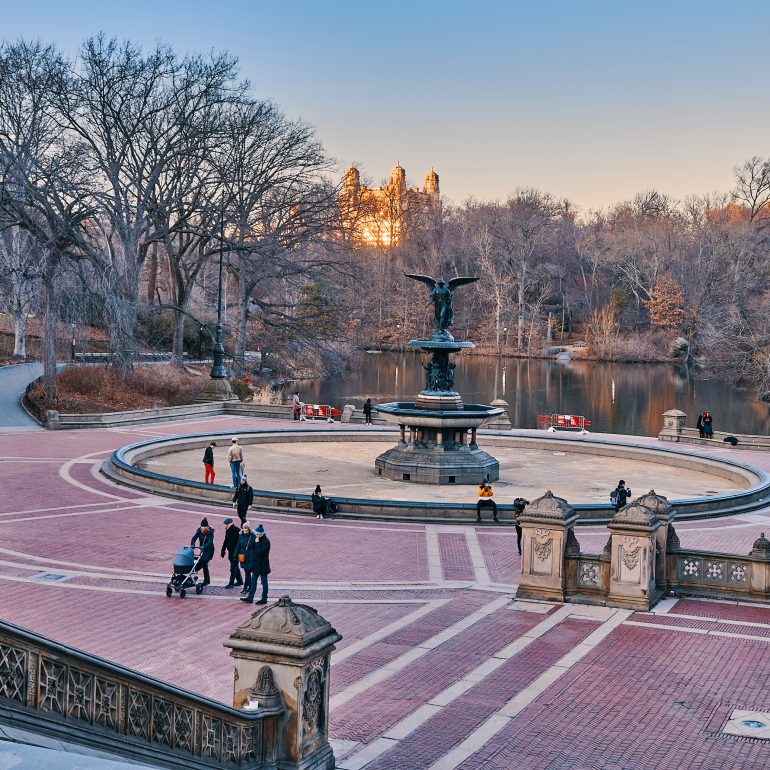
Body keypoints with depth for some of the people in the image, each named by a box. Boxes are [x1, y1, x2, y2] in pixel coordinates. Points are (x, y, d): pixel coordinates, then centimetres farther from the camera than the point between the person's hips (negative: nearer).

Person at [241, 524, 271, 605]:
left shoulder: (266, 542, -19)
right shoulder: (254, 538, 4)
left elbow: (260, 552, -26)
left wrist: (257, 543, -25)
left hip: (262, 565, -8)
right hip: (256, 564, 8)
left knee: (264, 582, 4)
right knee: (253, 581, 10)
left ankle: (264, 599, 13)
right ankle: (250, 598, 14)